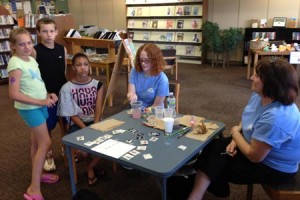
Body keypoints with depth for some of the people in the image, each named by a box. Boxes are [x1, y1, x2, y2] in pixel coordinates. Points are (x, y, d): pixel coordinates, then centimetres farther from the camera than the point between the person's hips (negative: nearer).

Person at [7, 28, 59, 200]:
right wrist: (41, 102, -21)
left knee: (36, 142, 18)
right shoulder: (16, 64, -19)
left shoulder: (32, 60, 8)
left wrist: (48, 95, 0)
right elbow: (14, 94, -24)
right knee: (45, 143, -8)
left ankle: (38, 174, 35)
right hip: (29, 107, -8)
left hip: (40, 105, 8)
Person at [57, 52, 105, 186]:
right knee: (82, 150, -28)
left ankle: (90, 167, 7)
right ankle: (93, 165, 11)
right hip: (77, 124, -2)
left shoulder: (97, 84, 1)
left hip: (95, 121, 3)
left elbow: (98, 109, -4)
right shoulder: (67, 88, -7)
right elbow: (72, 115, -8)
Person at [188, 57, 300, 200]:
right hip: (258, 146, 9)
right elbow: (247, 121, 9)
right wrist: (236, 140, -9)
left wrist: (235, 133, -13)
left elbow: (254, 156, -28)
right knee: (213, 148, -1)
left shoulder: (274, 117, -37)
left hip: (275, 168, -8)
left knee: (215, 164, -4)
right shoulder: (259, 95, -8)